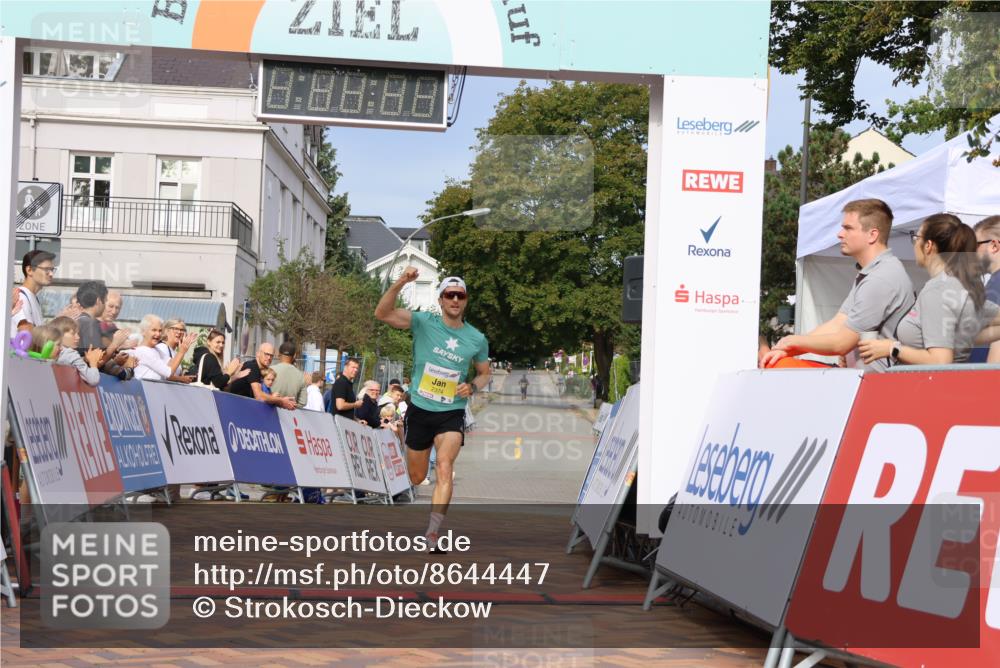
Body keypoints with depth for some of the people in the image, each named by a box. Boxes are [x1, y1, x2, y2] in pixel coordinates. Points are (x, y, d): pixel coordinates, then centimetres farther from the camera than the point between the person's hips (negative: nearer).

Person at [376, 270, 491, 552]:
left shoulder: (477, 339, 0)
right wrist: (399, 284, -34)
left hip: (452, 414, 0)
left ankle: (432, 535, -28)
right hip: (419, 410, 0)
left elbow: (485, 372, 17)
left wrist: (473, 386, -6)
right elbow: (382, 313, -19)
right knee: (416, 477, 10)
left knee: (445, 467, -23)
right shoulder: (424, 322, -6)